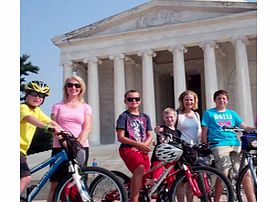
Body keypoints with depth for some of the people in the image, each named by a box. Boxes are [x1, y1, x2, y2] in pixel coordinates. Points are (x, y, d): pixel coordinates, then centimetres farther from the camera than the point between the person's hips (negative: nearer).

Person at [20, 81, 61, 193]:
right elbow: (29, 118, -35)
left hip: (22, 150, 10)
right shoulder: (23, 107, -14)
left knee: (24, 177, 17)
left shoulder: (37, 110, 11)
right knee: (26, 177, -22)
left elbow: (51, 122, 5)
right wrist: (48, 127, -51)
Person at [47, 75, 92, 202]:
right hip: (60, 147, 0)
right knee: (55, 184, -3)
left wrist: (78, 143, -16)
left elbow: (87, 128, 2)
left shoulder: (85, 107, 13)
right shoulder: (58, 106, 14)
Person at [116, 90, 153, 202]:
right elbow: (120, 138, -7)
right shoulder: (124, 116, 1)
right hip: (128, 149, -5)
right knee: (140, 167, -31)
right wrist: (139, 144, -15)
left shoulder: (145, 117, 17)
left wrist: (143, 145, -9)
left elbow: (150, 136, 13)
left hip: (142, 150, 6)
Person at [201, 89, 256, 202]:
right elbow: (204, 132, 7)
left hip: (235, 145, 4)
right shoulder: (208, 113, 11)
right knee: (223, 174, -13)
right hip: (219, 145, -4)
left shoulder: (232, 113, 22)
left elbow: (244, 126, 17)